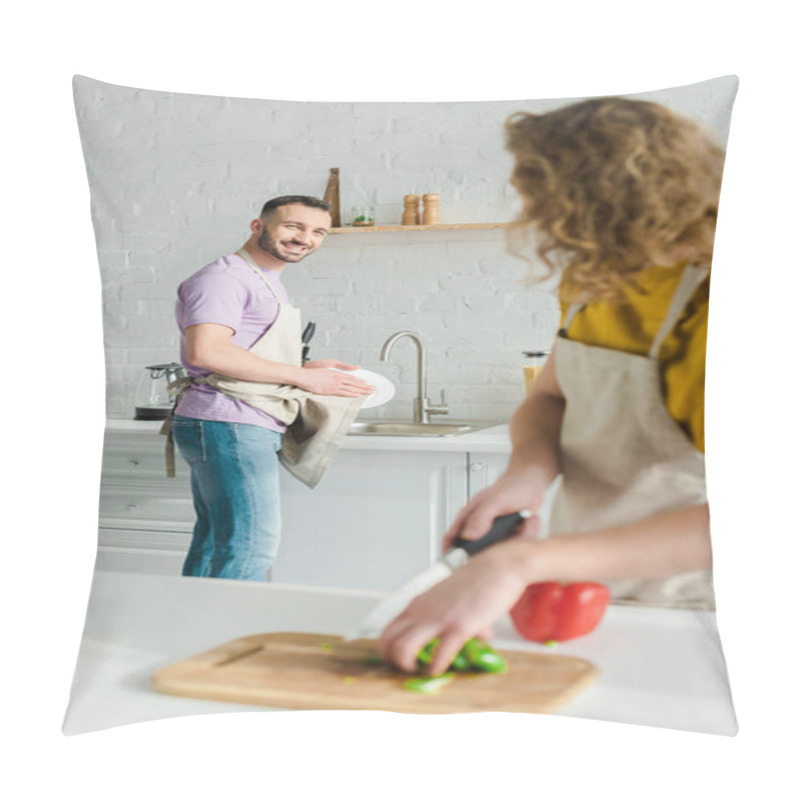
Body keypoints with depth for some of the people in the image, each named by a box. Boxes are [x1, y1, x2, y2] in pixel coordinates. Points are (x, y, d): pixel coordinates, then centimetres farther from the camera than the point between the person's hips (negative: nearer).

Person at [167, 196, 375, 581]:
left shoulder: (266, 285, 24)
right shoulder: (223, 277, -9)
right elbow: (206, 350, -24)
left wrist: (305, 368, 12)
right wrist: (303, 377, -19)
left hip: (248, 429, 10)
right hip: (228, 425, -10)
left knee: (215, 542, 13)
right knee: (251, 546, -12)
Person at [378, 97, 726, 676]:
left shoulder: (714, 302, -22)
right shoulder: (595, 281, 2)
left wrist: (522, 562, -41)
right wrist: (530, 468, -12)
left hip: (681, 612, -5)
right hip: (575, 591, 6)